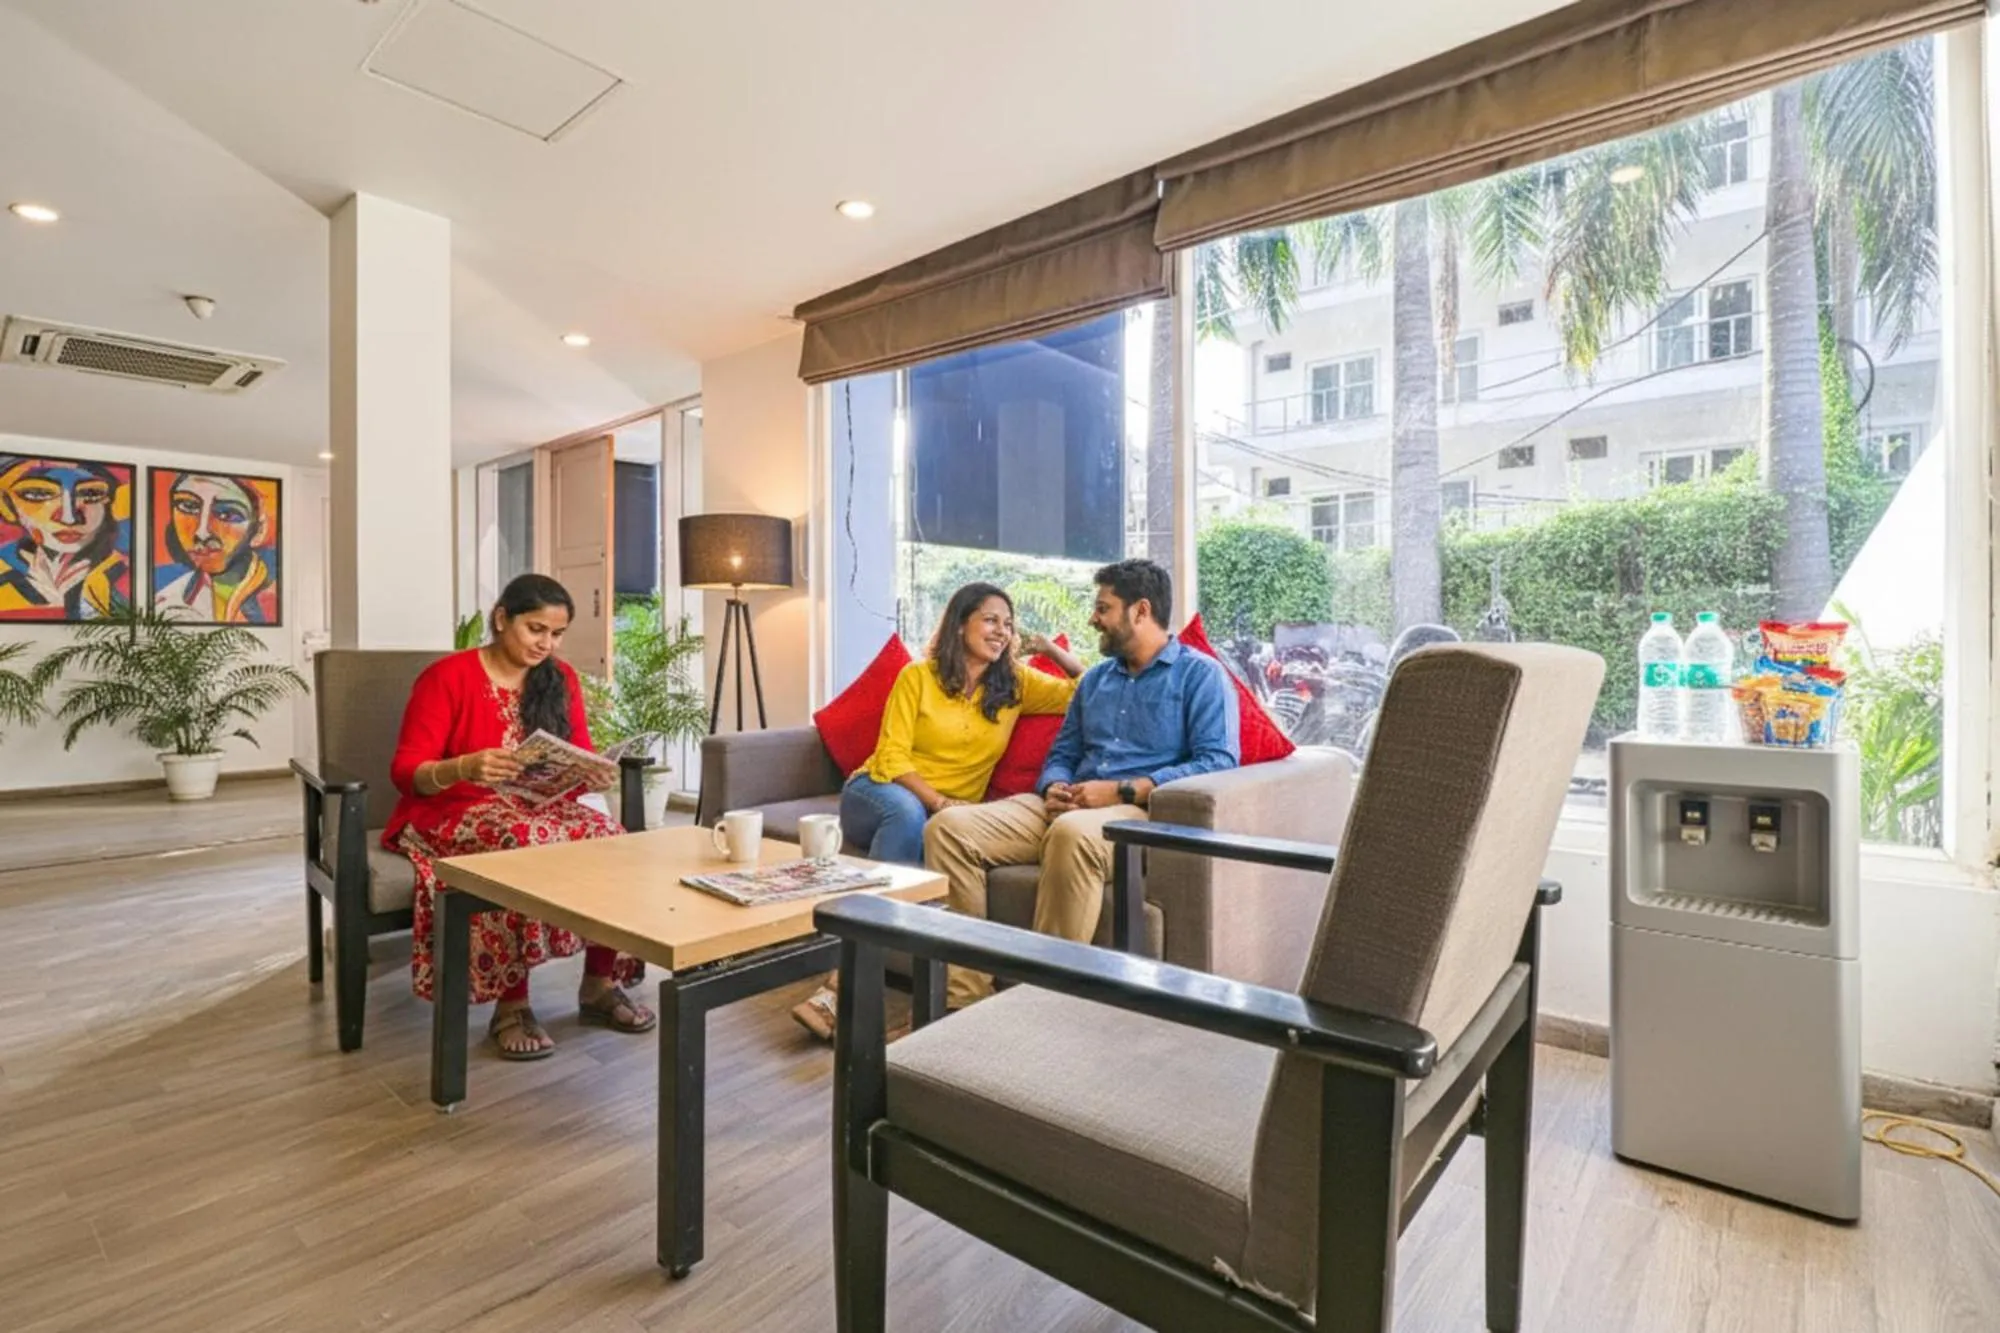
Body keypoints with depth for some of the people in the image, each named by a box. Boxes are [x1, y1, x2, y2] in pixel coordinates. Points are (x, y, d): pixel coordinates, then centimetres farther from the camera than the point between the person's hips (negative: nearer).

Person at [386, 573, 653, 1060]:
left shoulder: (561, 680, 5)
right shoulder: (446, 677, -9)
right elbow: (406, 772, -13)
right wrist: (465, 768, -33)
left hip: (538, 806, 4)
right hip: (452, 812, -4)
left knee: (606, 835, -26)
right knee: (520, 841, -37)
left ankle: (600, 984, -13)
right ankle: (511, 1005, -26)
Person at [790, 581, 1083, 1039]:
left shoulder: (1015, 684, 7)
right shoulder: (918, 675, -2)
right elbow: (891, 757, -8)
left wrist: (1050, 649, 0)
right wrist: (937, 802, -22)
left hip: (947, 811, 2)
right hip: (876, 792, -1)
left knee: (927, 832, -37)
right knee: (907, 813, -39)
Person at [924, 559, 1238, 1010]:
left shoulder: (1200, 674, 3)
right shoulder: (1095, 678, 24)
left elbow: (1218, 762, -10)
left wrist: (1122, 791, -16)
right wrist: (1054, 787, -1)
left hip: (1143, 811, -6)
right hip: (1069, 806, 7)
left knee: (1073, 833, -41)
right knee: (949, 826, -15)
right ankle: (967, 994, -17)